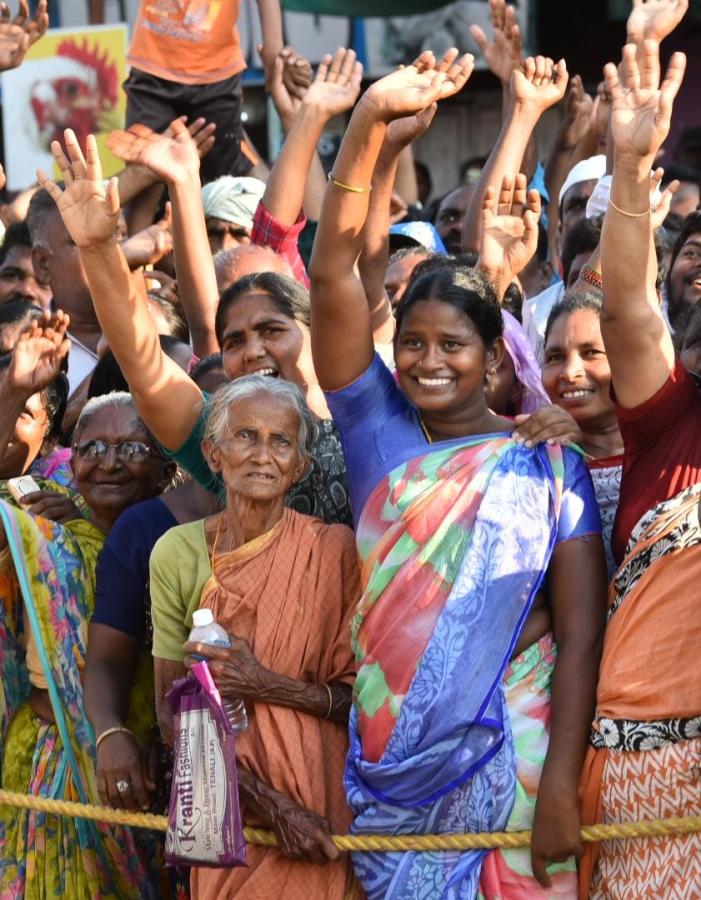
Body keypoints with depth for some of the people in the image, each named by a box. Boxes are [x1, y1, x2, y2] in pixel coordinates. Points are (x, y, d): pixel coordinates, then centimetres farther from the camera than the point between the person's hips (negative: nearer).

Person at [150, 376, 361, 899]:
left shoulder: (334, 549, -10)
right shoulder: (178, 552, -6)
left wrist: (268, 686, -23)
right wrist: (272, 805, -15)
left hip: (325, 801, -1)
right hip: (225, 801, 1)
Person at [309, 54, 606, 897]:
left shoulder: (548, 467, 0)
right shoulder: (379, 433, 5)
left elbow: (580, 636, -5)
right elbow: (331, 273, -4)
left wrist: (560, 791, -15)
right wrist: (370, 119, -12)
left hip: (507, 766, -2)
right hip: (386, 766, 2)